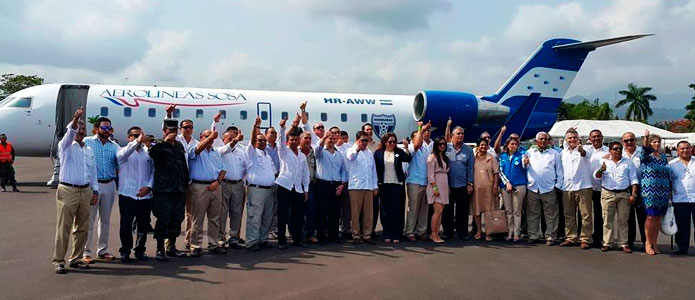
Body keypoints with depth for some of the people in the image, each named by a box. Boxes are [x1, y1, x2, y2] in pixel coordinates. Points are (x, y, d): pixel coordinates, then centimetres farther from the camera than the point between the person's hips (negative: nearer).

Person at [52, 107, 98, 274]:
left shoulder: (89, 150, 17)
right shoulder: (66, 146, 0)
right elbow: (70, 133, -22)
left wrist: (95, 191, 12)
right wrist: (74, 121, -41)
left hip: (85, 191, 6)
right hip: (68, 191, -5)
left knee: (82, 228, 8)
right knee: (64, 228, -4)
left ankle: (76, 259, 17)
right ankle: (59, 261, 3)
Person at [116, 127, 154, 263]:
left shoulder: (148, 152, 12)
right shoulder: (123, 152, 3)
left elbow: (153, 171, 11)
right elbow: (124, 153, -23)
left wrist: (148, 186, -5)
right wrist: (137, 142, -39)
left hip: (145, 195, 3)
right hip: (127, 194, -3)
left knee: (143, 225, 8)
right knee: (126, 224, 0)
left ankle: (140, 250, 22)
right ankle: (125, 251, 13)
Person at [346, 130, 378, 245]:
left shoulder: (370, 153, 18)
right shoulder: (352, 151, 2)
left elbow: (373, 170, 19)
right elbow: (350, 157, -23)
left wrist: (375, 186, 13)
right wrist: (357, 148, -44)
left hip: (369, 187, 5)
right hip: (355, 187, -4)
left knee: (368, 213, 5)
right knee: (355, 213, 0)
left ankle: (367, 235, 13)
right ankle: (356, 236, 7)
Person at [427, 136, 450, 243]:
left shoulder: (445, 157, 17)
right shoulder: (432, 157, -6)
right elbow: (430, 174, -12)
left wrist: (448, 188, 13)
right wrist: (435, 188, -17)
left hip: (444, 187, 7)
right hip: (435, 187, -7)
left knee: (440, 211, 5)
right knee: (438, 211, -12)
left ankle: (436, 234, 9)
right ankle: (433, 234, -4)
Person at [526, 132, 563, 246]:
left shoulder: (554, 153, 9)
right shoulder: (529, 152, 13)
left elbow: (559, 171, 7)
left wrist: (558, 185, -1)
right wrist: (525, 164, -8)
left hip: (549, 189, -2)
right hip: (532, 188, 2)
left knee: (550, 215, 1)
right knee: (532, 214, 6)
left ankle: (550, 237, 8)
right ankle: (533, 235, 15)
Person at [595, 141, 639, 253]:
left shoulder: (628, 162, 9)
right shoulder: (604, 162, 9)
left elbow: (633, 180, 7)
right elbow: (597, 176, 0)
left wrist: (633, 194, -4)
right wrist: (601, 170, -23)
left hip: (624, 194, 0)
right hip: (608, 194, 0)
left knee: (623, 220, 3)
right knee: (607, 219, 1)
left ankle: (623, 244, 9)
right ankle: (606, 243, 6)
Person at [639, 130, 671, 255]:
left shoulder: (664, 157, 14)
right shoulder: (646, 156, -1)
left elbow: (668, 175, 18)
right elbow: (646, 149, -24)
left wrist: (669, 191, 15)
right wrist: (646, 138, -44)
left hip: (663, 193, 5)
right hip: (649, 192, -5)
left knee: (658, 217, 7)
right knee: (651, 217, -7)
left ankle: (654, 243, 16)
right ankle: (648, 243, 4)